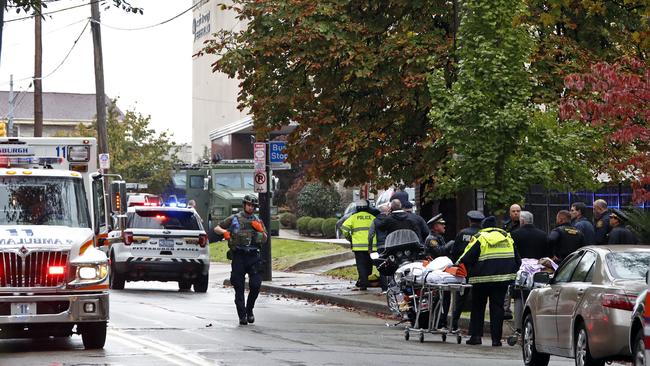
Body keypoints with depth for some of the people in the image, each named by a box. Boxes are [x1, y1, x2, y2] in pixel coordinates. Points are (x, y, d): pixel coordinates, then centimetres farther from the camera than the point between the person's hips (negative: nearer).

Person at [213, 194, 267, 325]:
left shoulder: (258, 221, 15)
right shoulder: (234, 219, 7)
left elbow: (264, 240, 15)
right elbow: (216, 228, 11)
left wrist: (260, 230, -4)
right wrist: (224, 231, -9)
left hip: (253, 256, 2)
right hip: (238, 256, -2)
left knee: (256, 285, -7)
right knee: (239, 288, -2)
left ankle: (249, 309, 15)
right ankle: (242, 316, 2)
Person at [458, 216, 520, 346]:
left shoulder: (479, 238, -2)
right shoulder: (507, 237, 13)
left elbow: (467, 258, -7)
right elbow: (517, 260, 17)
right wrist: (512, 273, 24)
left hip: (483, 278, -3)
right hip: (503, 278, 3)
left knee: (478, 307, 11)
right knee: (497, 307, 5)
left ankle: (476, 336, 7)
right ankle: (496, 338, 0)